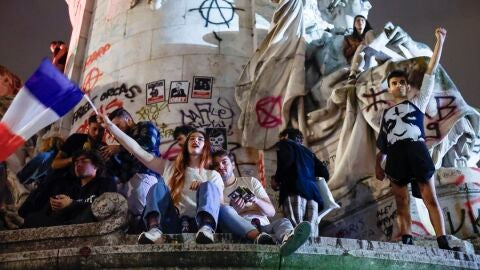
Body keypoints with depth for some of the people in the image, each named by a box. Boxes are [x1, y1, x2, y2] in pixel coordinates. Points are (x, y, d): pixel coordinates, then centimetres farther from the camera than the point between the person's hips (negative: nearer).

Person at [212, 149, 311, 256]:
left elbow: (271, 212, 11)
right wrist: (233, 210, -18)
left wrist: (256, 200, -10)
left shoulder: (251, 181, 20)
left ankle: (286, 239, -66)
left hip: (263, 227, 2)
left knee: (283, 221, -28)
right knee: (224, 209, -29)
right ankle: (260, 238, -55)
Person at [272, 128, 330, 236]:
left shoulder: (285, 143, 18)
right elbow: (324, 173, 22)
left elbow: (287, 159, -6)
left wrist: (276, 179, 4)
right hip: (312, 194, 6)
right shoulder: (308, 152, 34)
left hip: (295, 191, -6)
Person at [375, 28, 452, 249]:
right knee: (401, 202, -1)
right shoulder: (386, 113, 25)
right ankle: (407, 243, -2)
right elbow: (382, 143, 23)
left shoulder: (418, 102, 18)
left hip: (416, 150, -3)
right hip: (396, 156, 3)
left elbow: (430, 72, 12)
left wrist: (440, 41, 9)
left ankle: (444, 244, -11)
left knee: (430, 198, -7)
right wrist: (377, 164, 11)